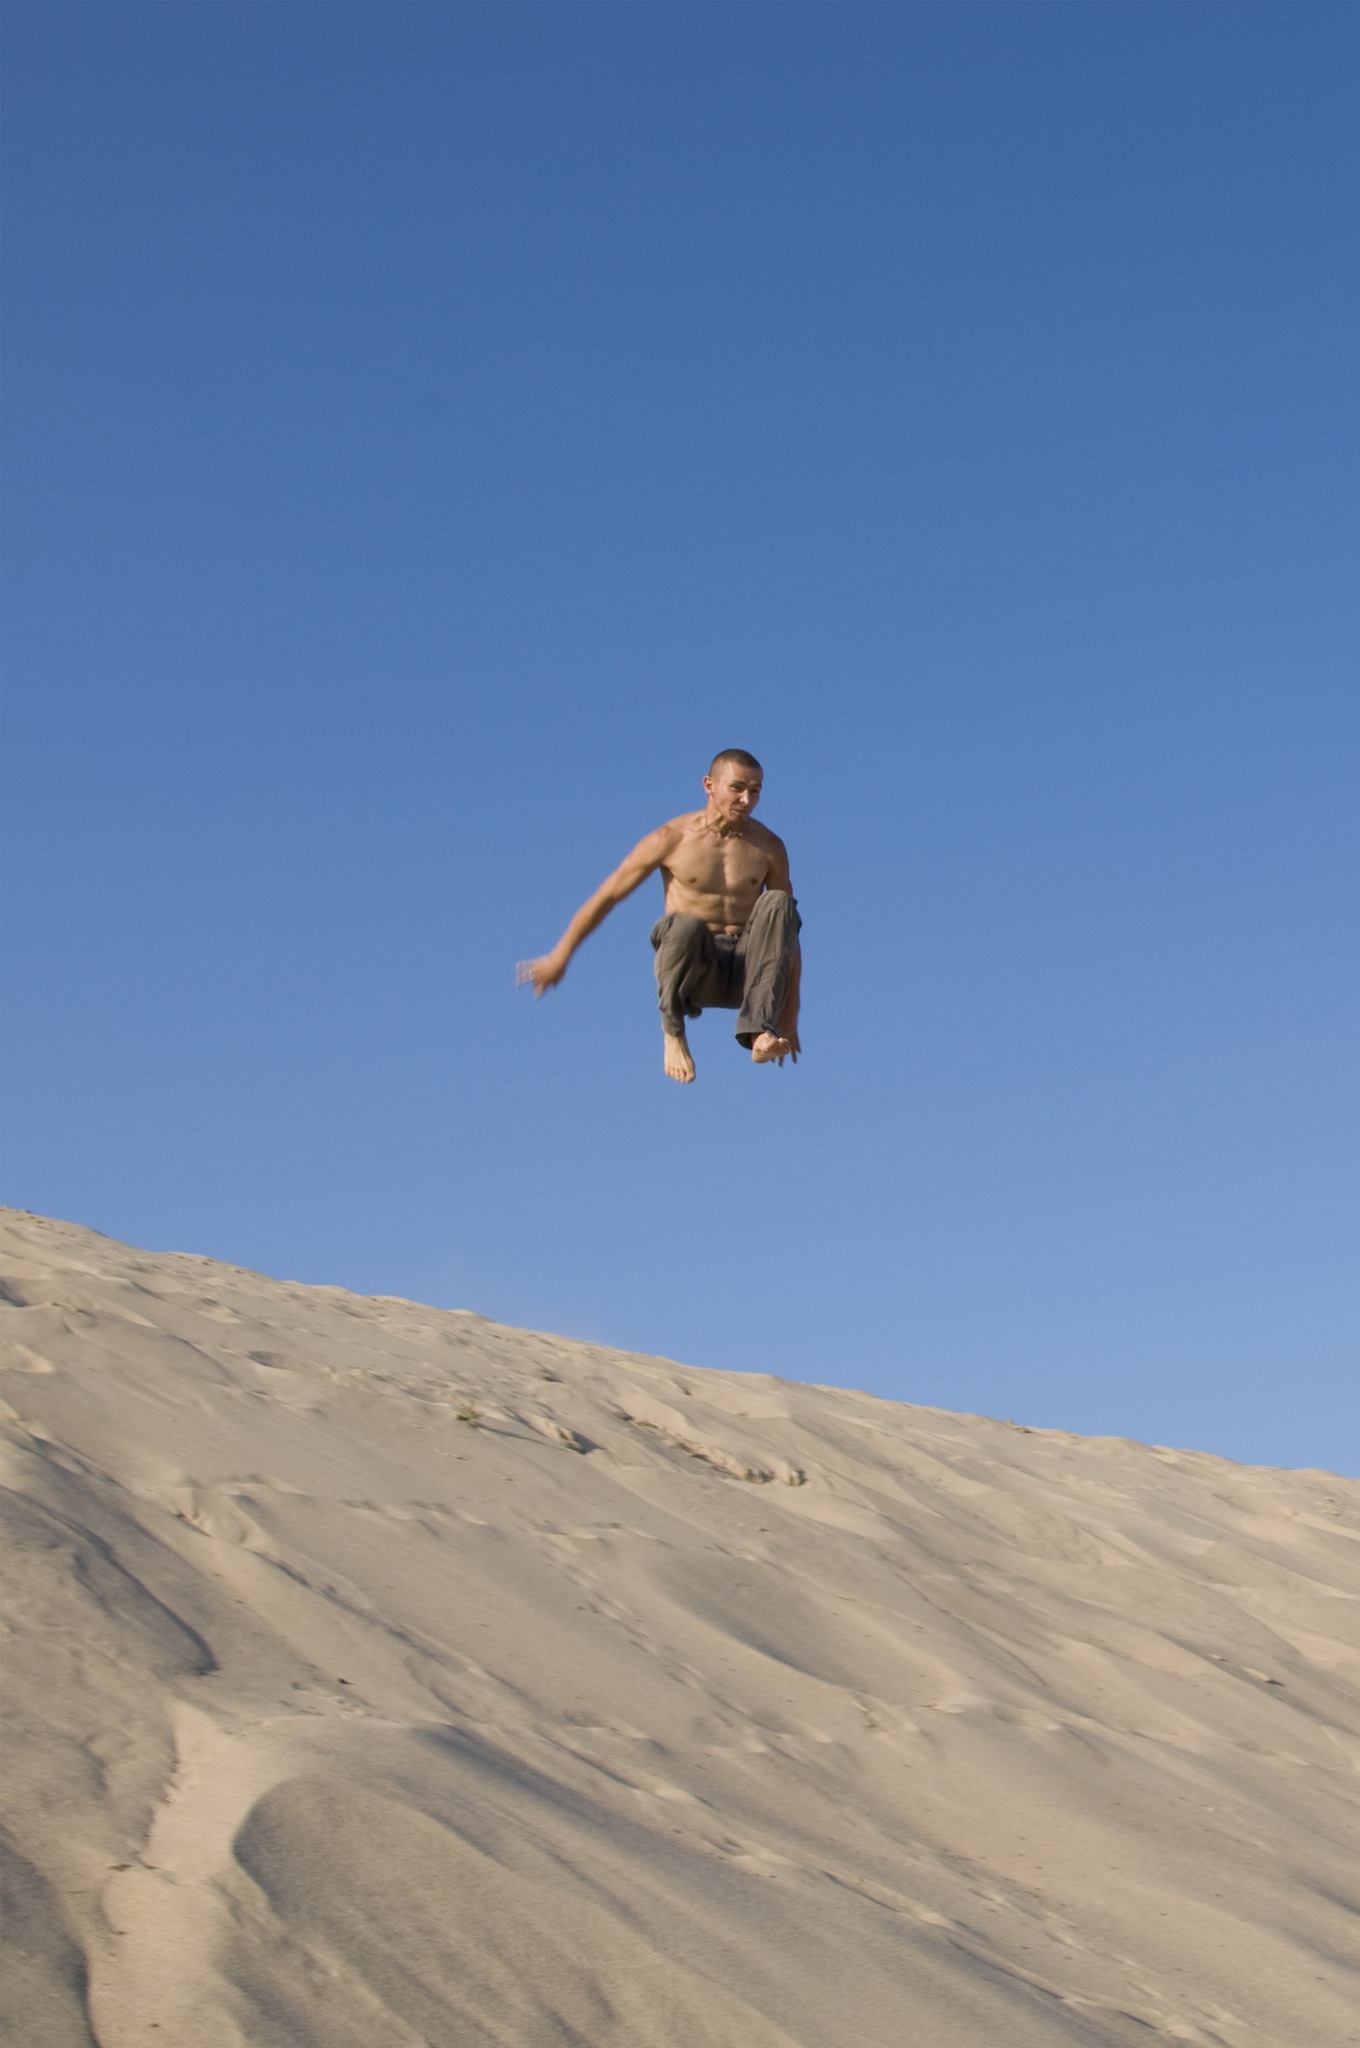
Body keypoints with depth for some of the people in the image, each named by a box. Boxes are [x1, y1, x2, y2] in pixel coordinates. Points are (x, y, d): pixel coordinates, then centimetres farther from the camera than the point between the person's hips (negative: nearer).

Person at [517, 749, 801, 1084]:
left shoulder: (769, 848, 3)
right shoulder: (671, 839, -3)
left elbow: (787, 932, 7)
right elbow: (606, 896, 5)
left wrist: (789, 1018, 4)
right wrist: (559, 957, 8)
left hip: (744, 975, 2)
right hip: (691, 969, -2)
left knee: (777, 902, -27)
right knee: (687, 925, -38)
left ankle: (759, 1031, -35)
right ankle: (673, 1031, -12)